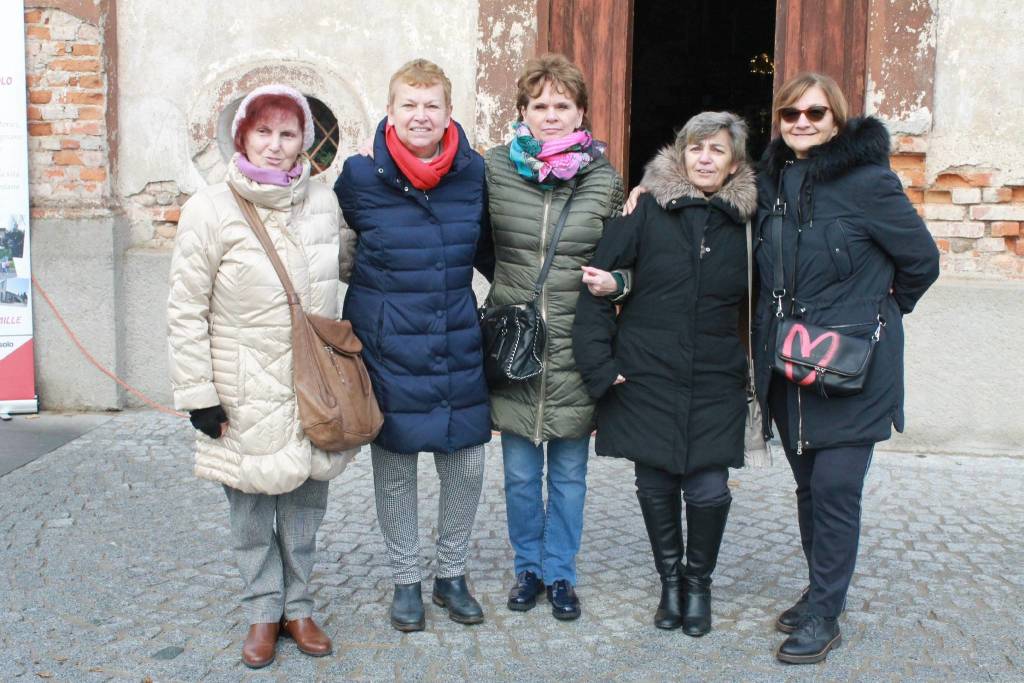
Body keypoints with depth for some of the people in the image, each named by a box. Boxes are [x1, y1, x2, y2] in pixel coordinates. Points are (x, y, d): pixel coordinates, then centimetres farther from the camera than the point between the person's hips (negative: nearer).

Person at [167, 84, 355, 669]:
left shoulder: (324, 202, 1)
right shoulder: (209, 211, -9)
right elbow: (187, 312, -7)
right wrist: (198, 394, -9)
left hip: (315, 386, 3)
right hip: (247, 395, -3)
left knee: (306, 501, 11)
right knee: (253, 509, 6)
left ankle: (298, 606, 28)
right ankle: (264, 612, 25)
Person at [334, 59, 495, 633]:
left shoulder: (473, 173, 0)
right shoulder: (361, 177, -8)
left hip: (459, 349, 2)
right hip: (389, 352, -2)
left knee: (467, 465, 7)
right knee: (395, 468, 9)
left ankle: (453, 574, 30)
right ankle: (406, 580, 29)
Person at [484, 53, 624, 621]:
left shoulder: (604, 179, 2)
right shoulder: (494, 169, -1)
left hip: (577, 350, 0)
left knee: (569, 474, 12)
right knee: (521, 474, 11)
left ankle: (560, 573, 29)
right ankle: (528, 568, 30)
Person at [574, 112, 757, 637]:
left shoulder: (745, 223, 4)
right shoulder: (647, 210, -3)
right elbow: (599, 283, -4)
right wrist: (598, 361, -9)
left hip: (715, 384, 1)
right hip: (647, 378, -1)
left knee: (708, 489, -3)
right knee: (656, 485, 7)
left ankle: (698, 581, 24)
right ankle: (670, 579, 30)